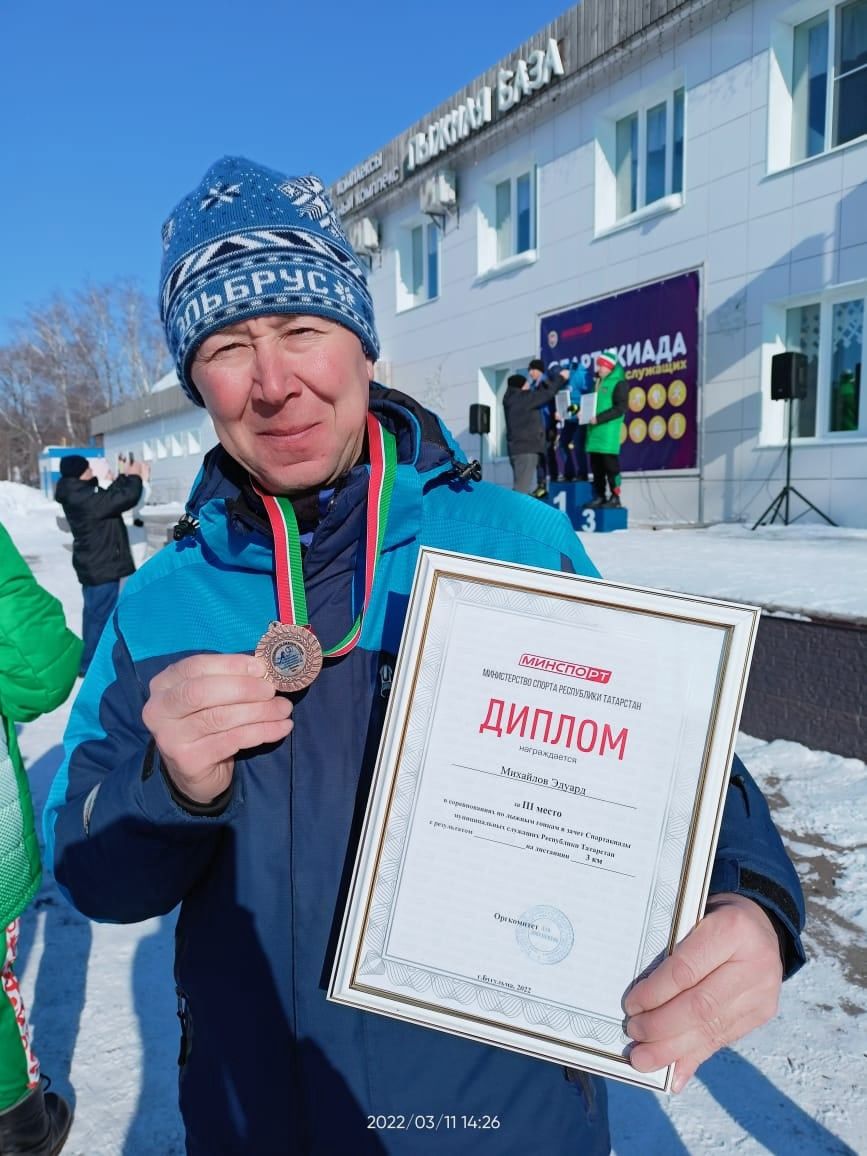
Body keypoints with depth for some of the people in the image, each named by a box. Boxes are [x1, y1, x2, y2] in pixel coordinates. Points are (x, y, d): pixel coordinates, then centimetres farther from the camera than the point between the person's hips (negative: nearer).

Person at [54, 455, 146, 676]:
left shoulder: (77, 496, 5)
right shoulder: (86, 500, -25)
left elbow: (110, 497, 18)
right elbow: (127, 497, -24)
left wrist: (125, 477, 11)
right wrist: (134, 476, -7)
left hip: (94, 565, 10)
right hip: (101, 567, -10)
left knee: (94, 613, 21)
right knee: (101, 615, -2)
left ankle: (90, 659, 33)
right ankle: (89, 664, 6)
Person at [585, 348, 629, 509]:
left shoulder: (619, 383, -5)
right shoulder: (598, 382, 19)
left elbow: (620, 408, -14)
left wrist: (599, 418, -20)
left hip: (609, 431, -8)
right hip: (595, 430, 8)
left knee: (610, 464, -6)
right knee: (596, 466, 8)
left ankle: (615, 496, -1)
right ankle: (599, 495, 15)